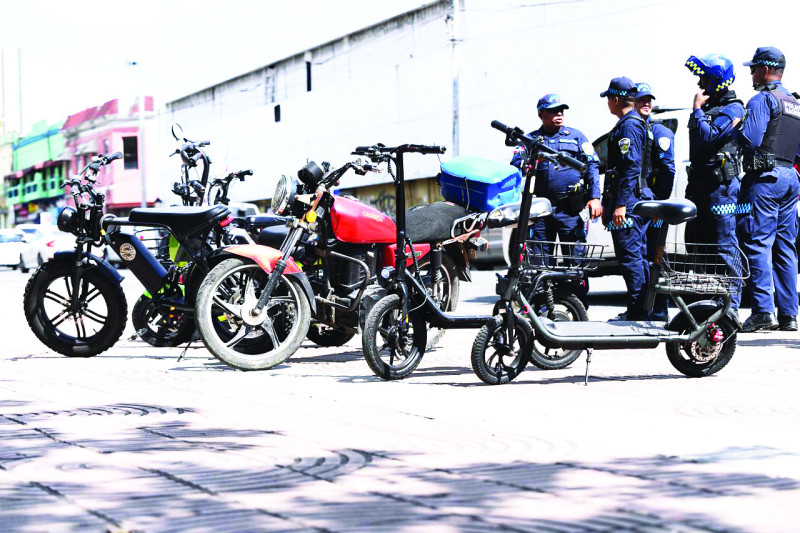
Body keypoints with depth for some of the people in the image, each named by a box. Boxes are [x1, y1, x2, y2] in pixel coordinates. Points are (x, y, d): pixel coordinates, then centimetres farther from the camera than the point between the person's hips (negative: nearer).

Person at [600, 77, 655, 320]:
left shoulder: (628, 126, -13)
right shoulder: (639, 124, 21)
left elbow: (631, 167, -21)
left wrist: (621, 204, -24)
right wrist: (609, 202, 27)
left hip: (627, 202, -11)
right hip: (639, 199, 11)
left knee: (629, 256, -10)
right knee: (638, 256, 13)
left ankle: (637, 311, -10)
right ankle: (643, 309, 17)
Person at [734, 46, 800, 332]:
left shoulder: (762, 99, -7)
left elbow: (749, 139, -17)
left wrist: (736, 129, 0)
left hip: (765, 177, -8)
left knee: (759, 243, -8)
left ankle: (763, 310, -15)